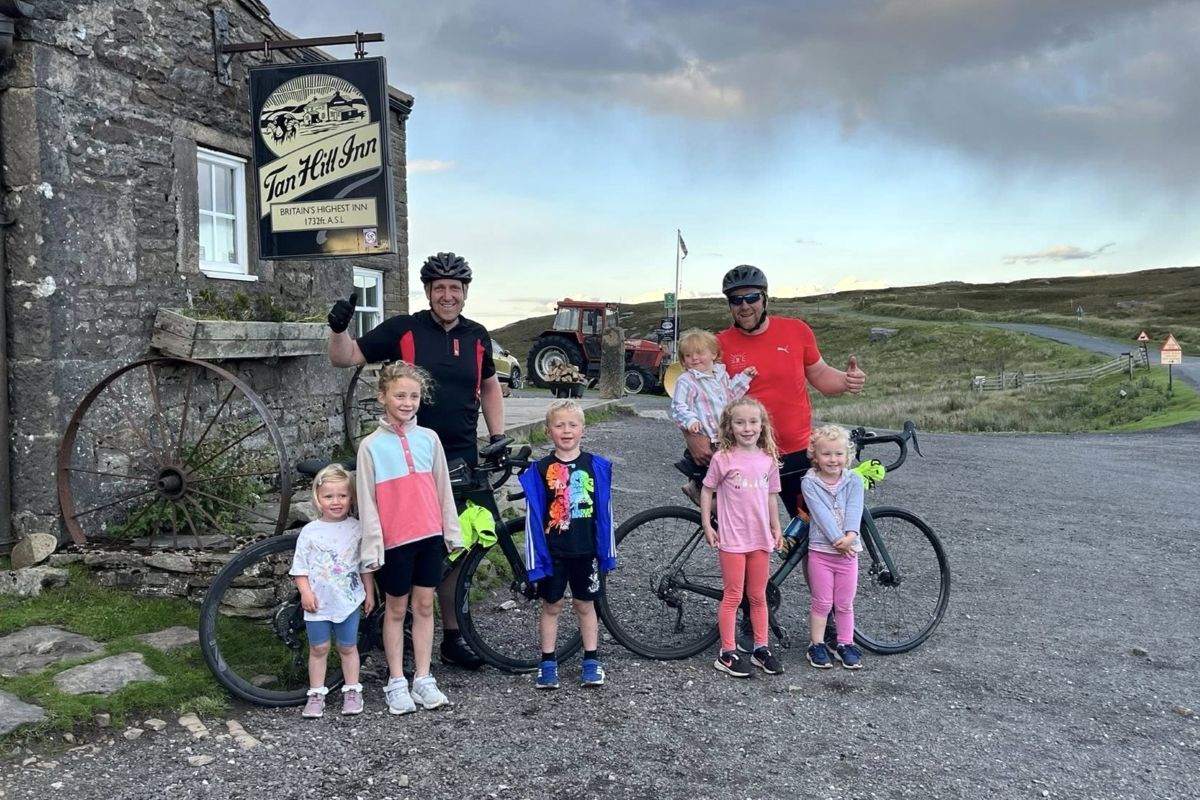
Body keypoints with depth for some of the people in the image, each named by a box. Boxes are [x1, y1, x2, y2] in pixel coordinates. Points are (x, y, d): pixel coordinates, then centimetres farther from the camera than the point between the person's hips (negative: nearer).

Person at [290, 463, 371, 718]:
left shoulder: (356, 529, -3)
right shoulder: (310, 532, -6)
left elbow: (365, 565, 4)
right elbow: (300, 567, -2)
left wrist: (369, 593, 5)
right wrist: (305, 592, -13)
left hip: (349, 601, 0)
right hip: (319, 602, 0)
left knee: (348, 648, 12)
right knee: (318, 649, 9)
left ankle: (352, 691, 24)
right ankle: (316, 695, 20)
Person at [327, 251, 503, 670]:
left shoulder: (477, 336, 8)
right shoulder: (403, 329, -4)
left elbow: (489, 386, 22)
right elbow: (345, 358, -2)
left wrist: (497, 436, 14)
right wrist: (338, 329, -22)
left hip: (462, 459, 4)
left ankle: (452, 638, 22)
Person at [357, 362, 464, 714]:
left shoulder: (429, 438, 2)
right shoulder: (371, 446, -7)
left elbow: (443, 489, 8)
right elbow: (367, 502, -6)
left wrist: (453, 532, 8)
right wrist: (372, 548, -9)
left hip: (430, 536, 3)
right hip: (395, 540, -3)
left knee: (424, 606, 10)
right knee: (396, 609, 9)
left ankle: (423, 679, 19)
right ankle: (396, 682, 20)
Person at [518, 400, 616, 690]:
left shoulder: (596, 466, -2)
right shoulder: (540, 470, -6)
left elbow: (604, 511, 1)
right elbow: (533, 516, -4)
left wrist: (606, 551, 1)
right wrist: (535, 556, -8)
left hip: (585, 551, 1)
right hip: (553, 552, -1)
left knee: (585, 604, 12)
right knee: (551, 606, 10)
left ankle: (591, 661, 23)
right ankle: (548, 663, 22)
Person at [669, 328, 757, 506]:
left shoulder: (721, 374, 11)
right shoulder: (686, 381, -12)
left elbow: (730, 394, 22)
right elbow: (678, 407, -16)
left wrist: (744, 377, 15)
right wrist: (690, 420, -33)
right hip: (705, 441, -7)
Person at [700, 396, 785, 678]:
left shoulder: (768, 459, 3)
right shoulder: (723, 458, -9)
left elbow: (770, 496, 12)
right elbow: (707, 491, -1)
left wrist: (776, 528, 12)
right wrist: (707, 526, -4)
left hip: (760, 538, 4)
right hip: (732, 539, -4)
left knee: (758, 596, 14)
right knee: (733, 597, 3)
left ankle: (761, 648, 26)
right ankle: (727, 654, 13)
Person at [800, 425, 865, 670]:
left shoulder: (853, 480, 1)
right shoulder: (809, 483, -7)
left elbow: (854, 510, -11)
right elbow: (821, 513, -16)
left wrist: (850, 535, -28)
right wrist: (837, 539, -24)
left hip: (848, 551, 2)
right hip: (820, 550, -2)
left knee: (844, 604, 12)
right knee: (822, 603, 6)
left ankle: (845, 645, 25)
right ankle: (817, 645, 19)